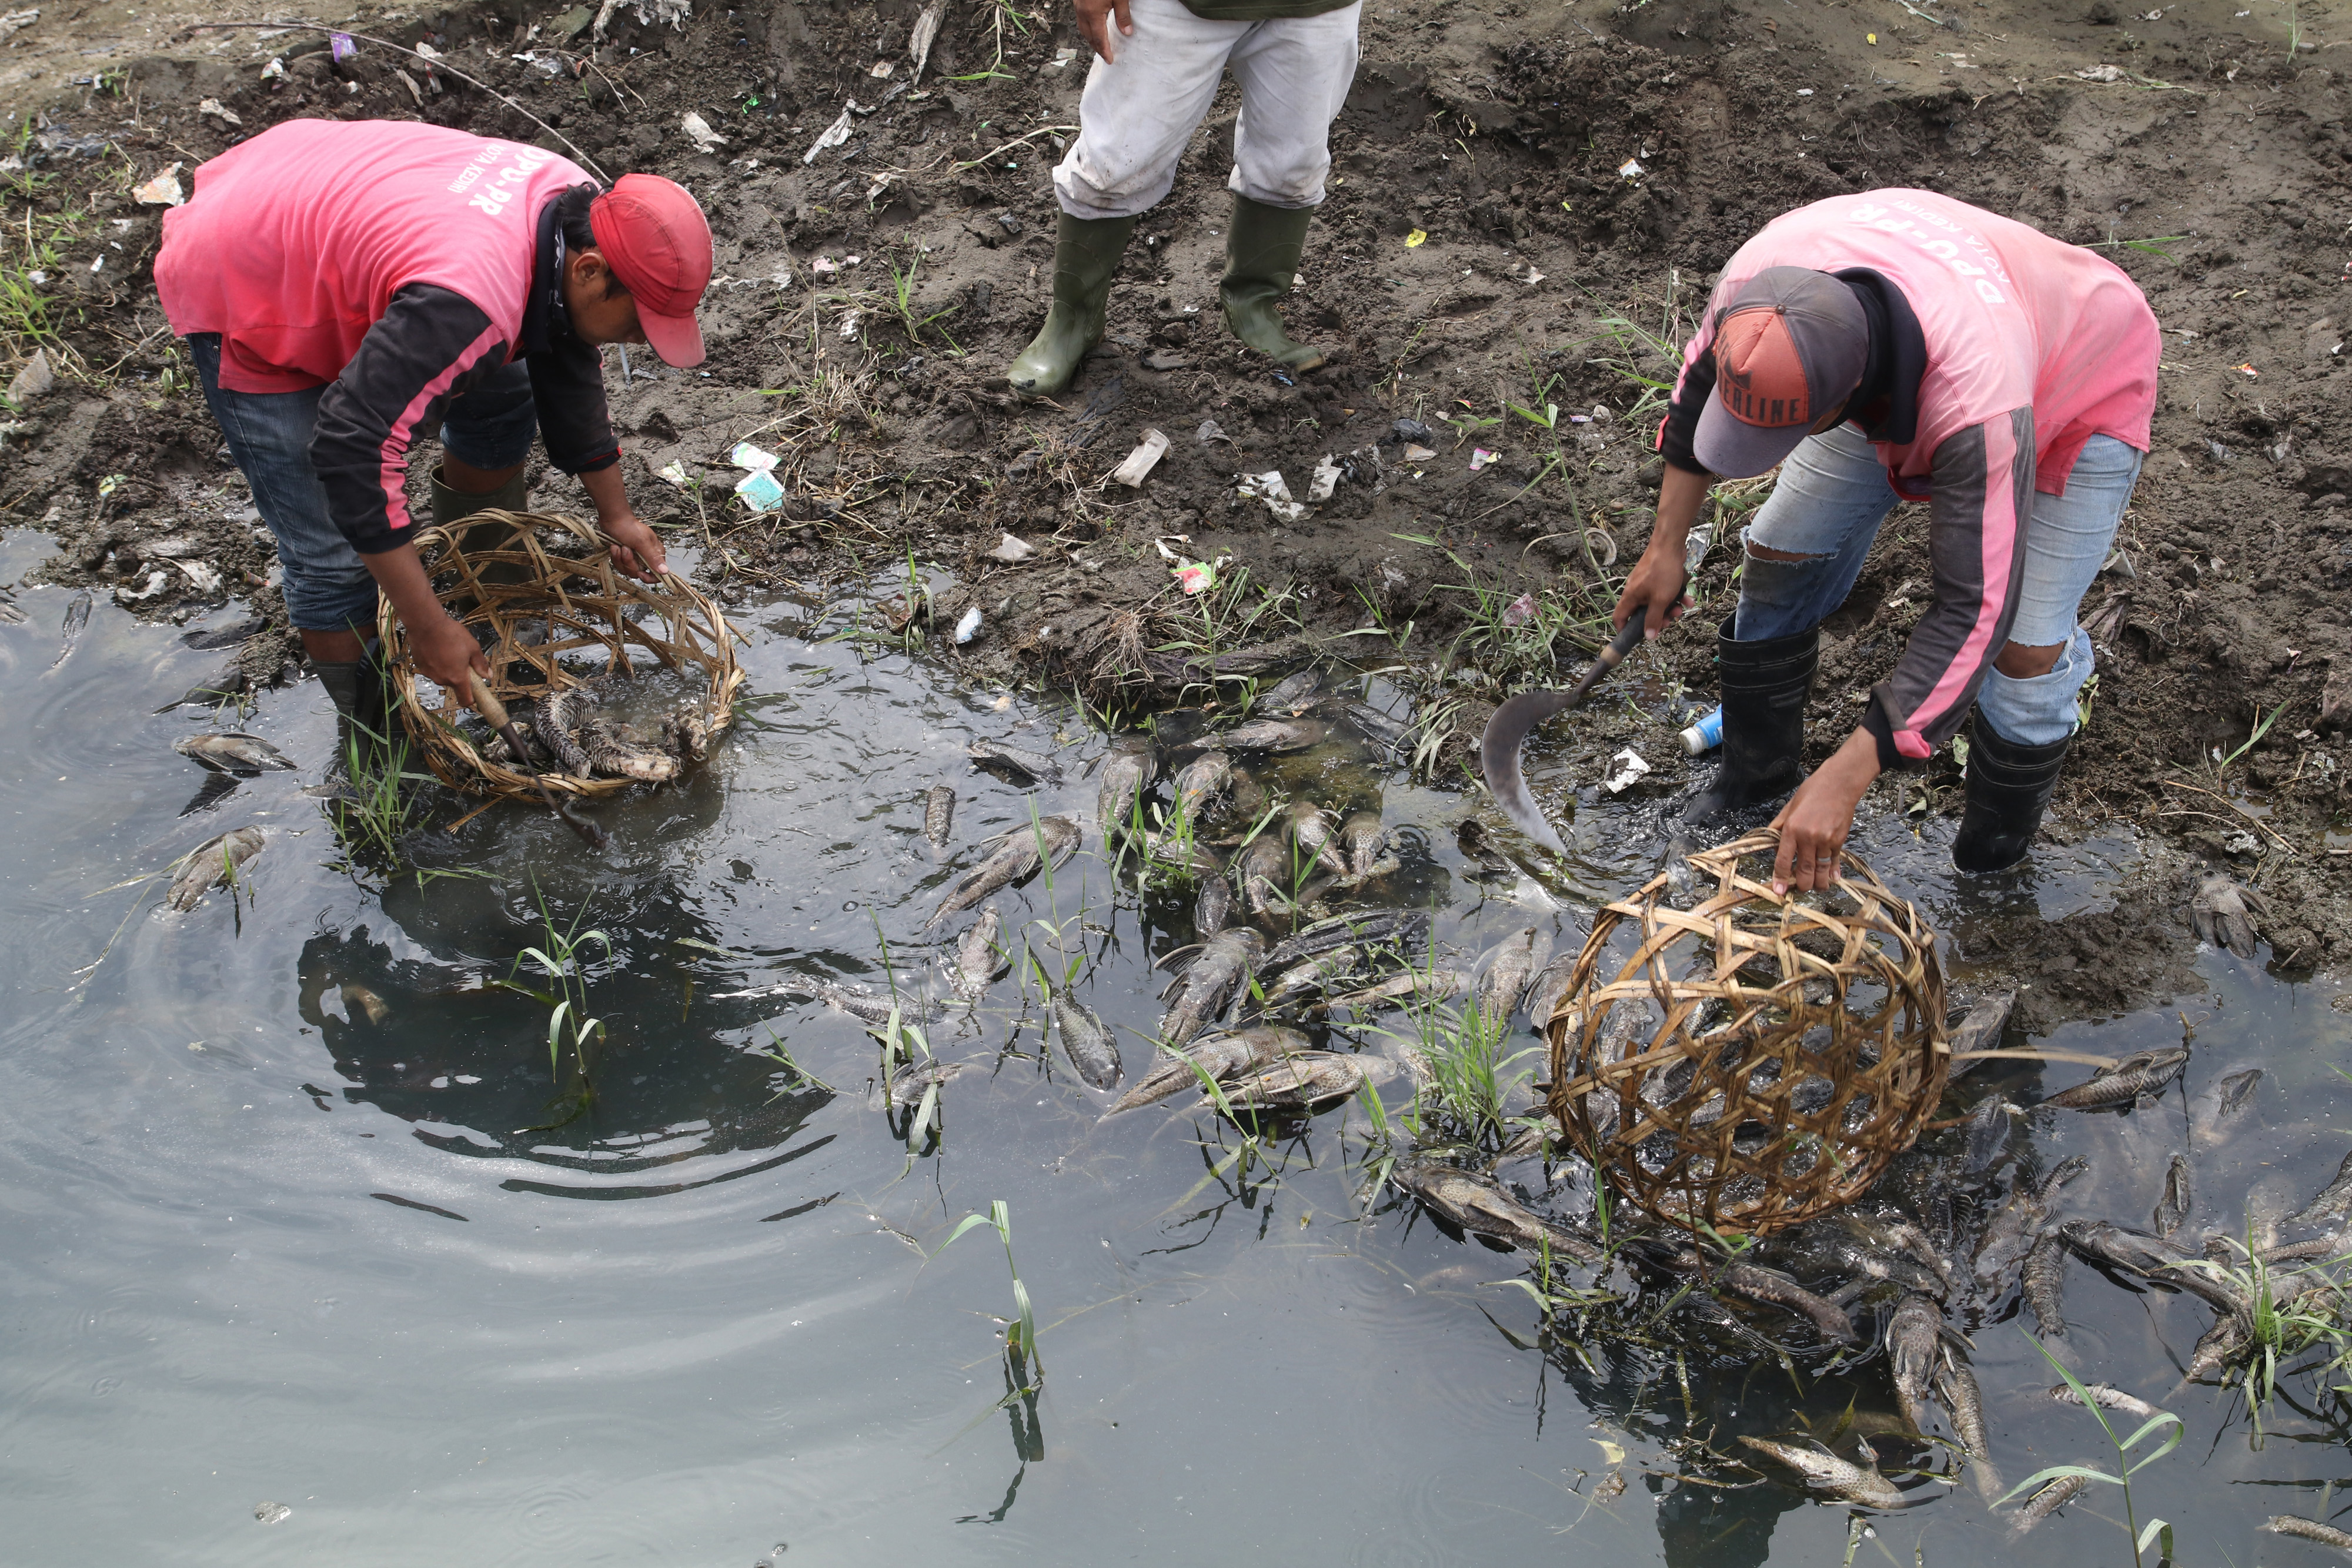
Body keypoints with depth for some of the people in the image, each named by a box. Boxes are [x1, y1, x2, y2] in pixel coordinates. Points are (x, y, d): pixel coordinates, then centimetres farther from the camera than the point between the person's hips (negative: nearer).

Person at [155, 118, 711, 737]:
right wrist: (428, 629, -35)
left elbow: (569, 372, 5)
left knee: (499, 400, 16)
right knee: (336, 556, -11)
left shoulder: (577, 205, -12)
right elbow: (354, 447, -41)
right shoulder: (472, 305, -41)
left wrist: (616, 515, 13)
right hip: (238, 290, -9)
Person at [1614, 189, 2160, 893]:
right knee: (1783, 549, 4)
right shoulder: (1757, 278, -34)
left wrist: (1844, 780, -41)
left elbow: (1974, 611, -40)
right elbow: (1702, 381, -8)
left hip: (2081, 392, -5)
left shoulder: (1977, 407, -49)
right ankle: (1755, 770, 28)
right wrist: (1667, 545, -2)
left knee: (2022, 646, -15)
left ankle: (1994, 864, 11)